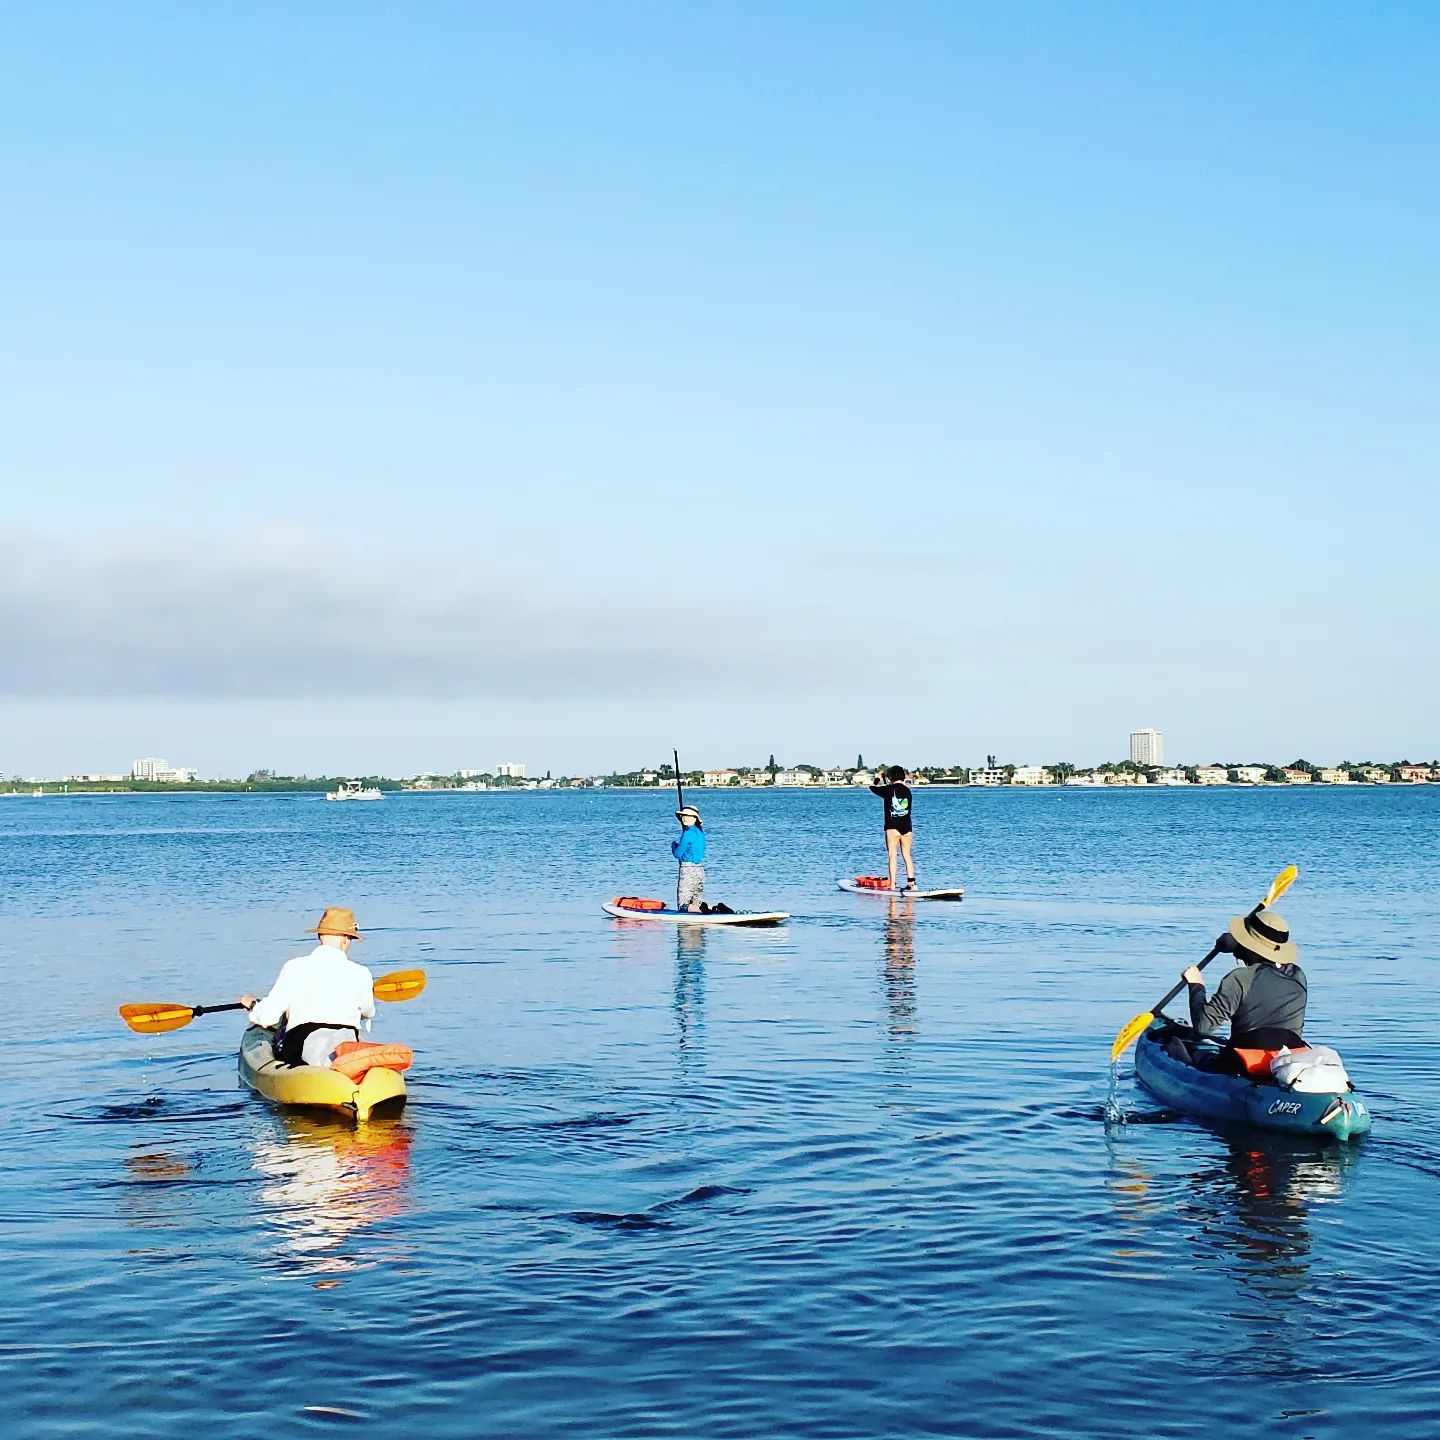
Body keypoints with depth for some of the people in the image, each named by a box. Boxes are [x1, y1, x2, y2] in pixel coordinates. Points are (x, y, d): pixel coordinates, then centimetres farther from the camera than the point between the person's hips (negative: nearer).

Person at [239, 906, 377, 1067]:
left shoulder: (294, 967, 4)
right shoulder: (360, 974, 6)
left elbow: (266, 1017, 2)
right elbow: (368, 1014, 26)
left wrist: (253, 1004, 26)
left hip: (296, 1054, -2)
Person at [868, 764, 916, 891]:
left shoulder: (888, 789, -5)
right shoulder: (908, 790, 7)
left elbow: (872, 787, 9)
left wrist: (884, 785, 29)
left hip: (892, 827, -4)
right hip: (907, 827, 4)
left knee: (892, 855, -5)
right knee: (907, 855, 9)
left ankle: (892, 884, -10)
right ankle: (911, 882, 5)